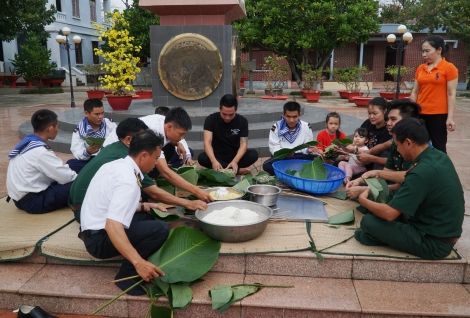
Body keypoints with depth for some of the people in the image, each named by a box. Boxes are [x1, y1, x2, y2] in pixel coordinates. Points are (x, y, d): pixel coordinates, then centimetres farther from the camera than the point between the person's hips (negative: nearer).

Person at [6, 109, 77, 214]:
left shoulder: (28, 142, 5)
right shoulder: (41, 151, -23)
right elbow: (66, 177, -18)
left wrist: (67, 169, 5)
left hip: (22, 197, 10)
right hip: (33, 201, -10)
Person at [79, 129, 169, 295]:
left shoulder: (117, 164, 5)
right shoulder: (127, 180, -24)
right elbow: (112, 226, -35)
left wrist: (143, 206, 11)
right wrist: (138, 262, -39)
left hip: (95, 229, 10)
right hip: (100, 238, -10)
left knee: (150, 216, 13)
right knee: (160, 229, -22)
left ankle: (131, 268, 5)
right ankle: (128, 275, -7)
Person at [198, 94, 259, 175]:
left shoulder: (242, 121, -8)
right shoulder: (211, 119, -12)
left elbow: (243, 144, -15)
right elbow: (207, 143, -23)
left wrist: (235, 161, -35)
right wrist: (213, 161, -42)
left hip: (235, 156, 0)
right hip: (218, 156, 0)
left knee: (253, 154, -27)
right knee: (202, 158, -33)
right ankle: (238, 170, -26)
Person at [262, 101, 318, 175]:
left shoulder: (306, 127, 0)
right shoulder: (276, 127, -5)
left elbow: (307, 147, 2)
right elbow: (274, 148, -9)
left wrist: (308, 149, -24)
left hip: (300, 157, 1)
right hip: (282, 157, -1)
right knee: (267, 165, -32)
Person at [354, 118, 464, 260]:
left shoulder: (422, 172, -29)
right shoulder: (439, 156, -1)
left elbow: (389, 214, -25)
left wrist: (364, 200, -7)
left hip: (434, 243, -9)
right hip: (446, 232, 9)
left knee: (368, 221, -11)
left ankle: (377, 237, 16)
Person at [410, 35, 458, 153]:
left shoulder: (449, 68, -5)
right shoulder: (420, 68, 9)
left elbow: (451, 94, -7)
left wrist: (450, 117, -12)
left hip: (439, 115, -5)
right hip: (420, 114, 5)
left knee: (438, 146, 2)